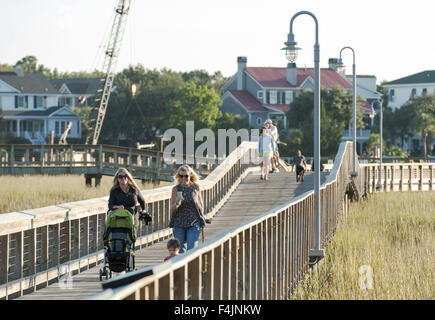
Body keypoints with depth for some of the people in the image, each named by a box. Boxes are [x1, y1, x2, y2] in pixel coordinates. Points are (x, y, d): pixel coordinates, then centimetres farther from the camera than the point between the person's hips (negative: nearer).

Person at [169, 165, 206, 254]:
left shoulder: (196, 187, -3)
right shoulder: (176, 189, -4)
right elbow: (172, 209, -7)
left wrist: (201, 219, 19)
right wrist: (177, 203, -29)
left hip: (194, 224, -1)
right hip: (179, 223, 1)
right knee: (181, 250, 9)